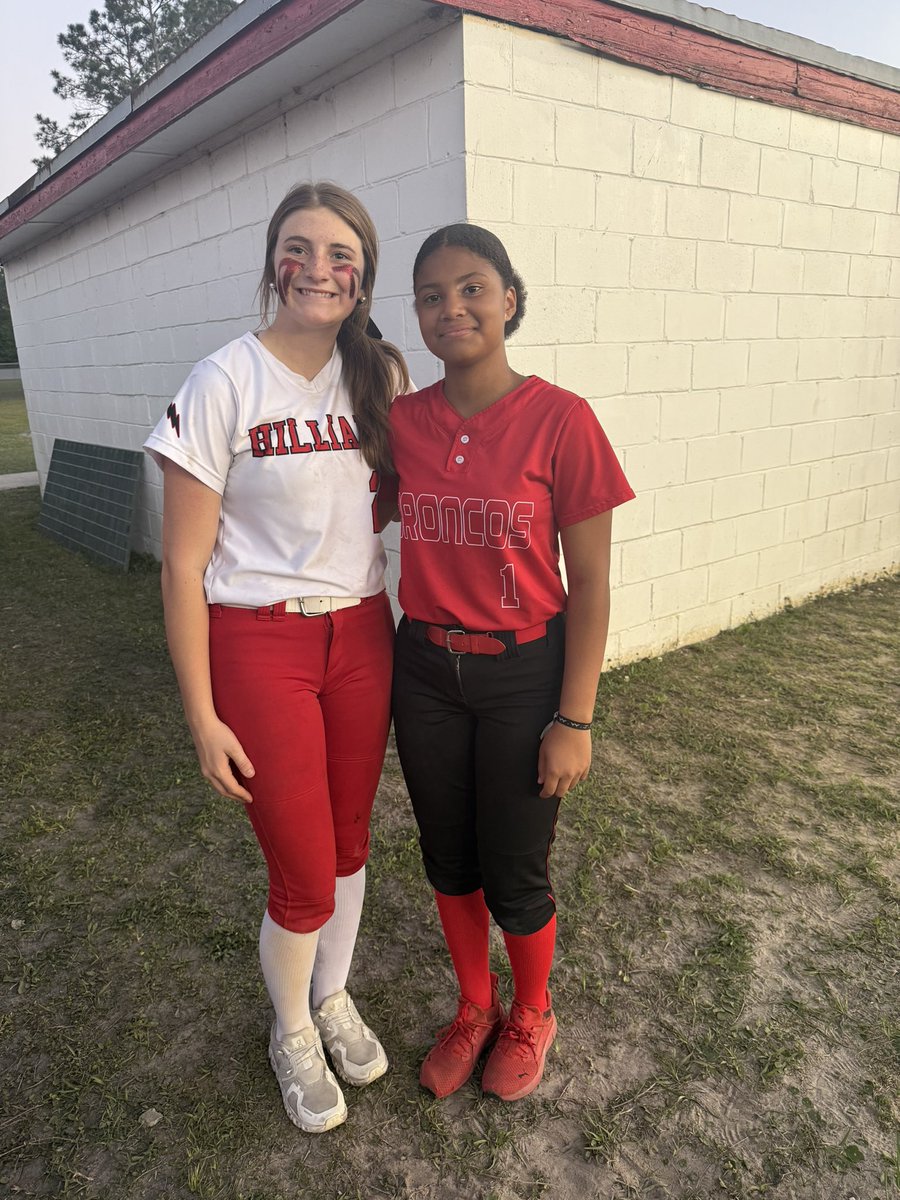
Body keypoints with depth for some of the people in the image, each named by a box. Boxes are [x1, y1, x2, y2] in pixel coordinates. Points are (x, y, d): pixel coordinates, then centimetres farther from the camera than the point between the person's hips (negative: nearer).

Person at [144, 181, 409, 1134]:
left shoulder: (381, 376, 3)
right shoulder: (225, 383, -11)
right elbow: (183, 565, -10)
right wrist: (202, 715, -10)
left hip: (361, 635, 5)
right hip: (260, 645, -4)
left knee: (348, 843, 17)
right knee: (303, 874, 6)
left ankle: (334, 999, 46)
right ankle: (291, 1034, 38)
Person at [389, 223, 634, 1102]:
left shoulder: (560, 420, -13)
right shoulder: (401, 419, -1)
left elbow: (589, 582, -11)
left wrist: (575, 719, -11)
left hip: (523, 675, -4)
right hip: (425, 670, 4)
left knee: (513, 875, 11)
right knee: (446, 859, 18)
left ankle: (530, 1016, 43)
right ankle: (474, 1008, 46)